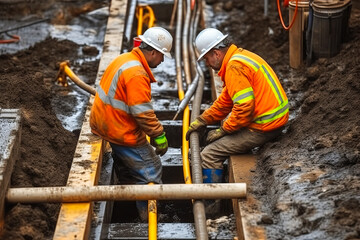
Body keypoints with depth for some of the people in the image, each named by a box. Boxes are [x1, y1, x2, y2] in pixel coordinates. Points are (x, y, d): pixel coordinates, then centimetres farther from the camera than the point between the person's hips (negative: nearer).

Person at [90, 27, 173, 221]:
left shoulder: (124, 59, 7)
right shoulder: (137, 74, -25)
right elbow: (143, 113, -25)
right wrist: (159, 136, -15)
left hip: (102, 123, 10)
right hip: (121, 132, -10)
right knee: (151, 172, 2)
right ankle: (148, 218, 10)